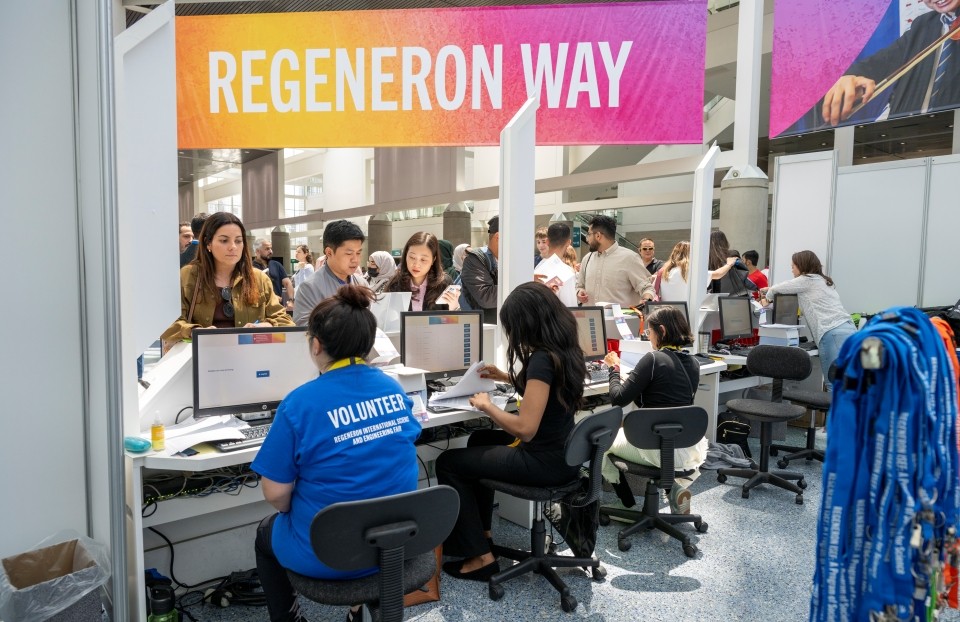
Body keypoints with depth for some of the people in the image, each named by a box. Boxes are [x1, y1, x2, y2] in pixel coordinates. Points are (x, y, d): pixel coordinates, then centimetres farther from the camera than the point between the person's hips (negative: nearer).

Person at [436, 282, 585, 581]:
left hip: (545, 461, -9)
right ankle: (481, 532, 36)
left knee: (448, 463, 5)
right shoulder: (565, 350, 2)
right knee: (481, 440, 30)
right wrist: (507, 377, 16)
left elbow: (525, 428, -28)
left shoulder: (542, 359, -26)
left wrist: (486, 405, -13)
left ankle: (478, 556, 10)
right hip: (564, 453, 10)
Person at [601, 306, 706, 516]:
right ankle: (677, 487, 19)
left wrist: (614, 368, 0)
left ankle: (628, 507, 23)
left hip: (655, 449, -7)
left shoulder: (653, 359, -16)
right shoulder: (693, 364, 5)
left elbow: (618, 399, -16)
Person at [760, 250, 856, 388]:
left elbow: (776, 289, 11)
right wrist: (771, 291, 40)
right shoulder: (822, 281, 29)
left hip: (833, 335, -9)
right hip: (849, 332, 9)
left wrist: (768, 297, 30)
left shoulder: (808, 280, 3)